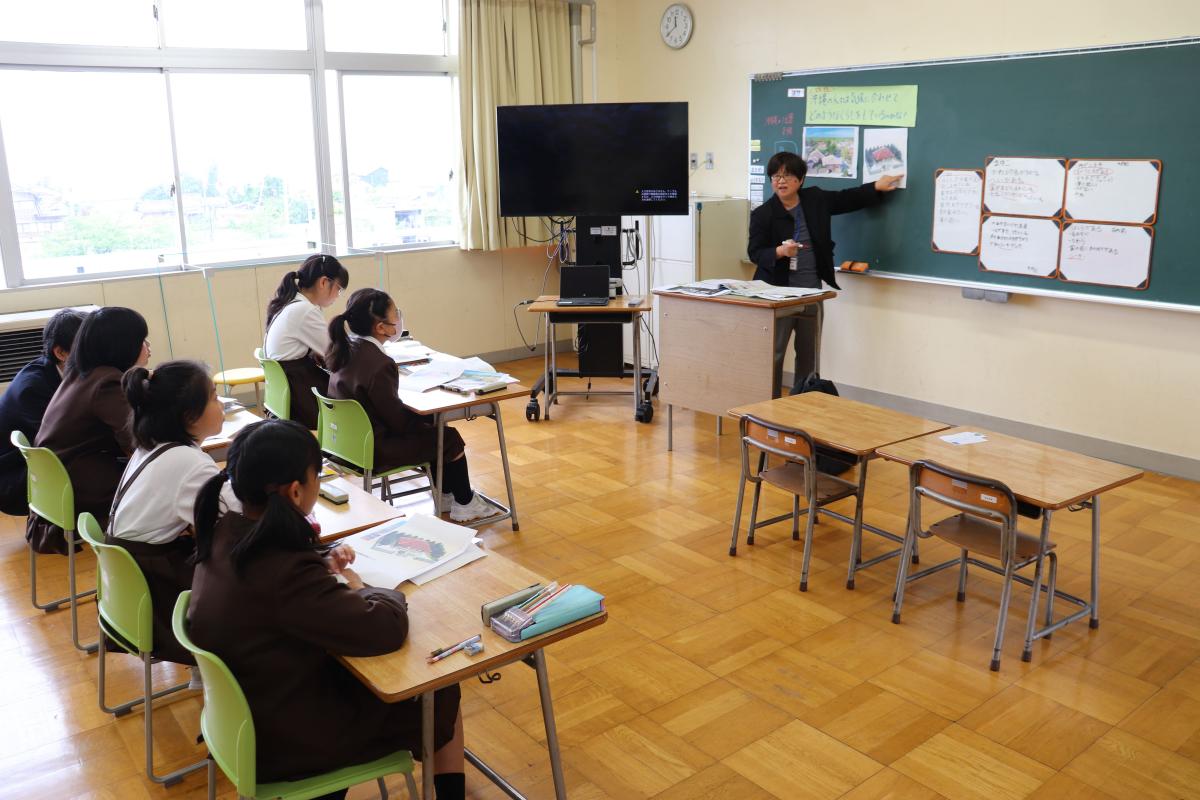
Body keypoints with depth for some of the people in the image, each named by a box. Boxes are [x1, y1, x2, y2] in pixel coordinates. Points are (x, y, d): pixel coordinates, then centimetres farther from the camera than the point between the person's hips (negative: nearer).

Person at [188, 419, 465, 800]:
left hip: (246, 710, 8)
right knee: (441, 695, 11)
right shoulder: (286, 574, -36)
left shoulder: (223, 534, -10)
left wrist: (322, 562, -3)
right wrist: (359, 587, -12)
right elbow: (386, 628, -32)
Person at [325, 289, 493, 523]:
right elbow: (398, 420, -21)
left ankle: (446, 494, 36)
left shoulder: (345, 349, -2)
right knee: (450, 439, 6)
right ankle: (464, 504, 25)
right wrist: (434, 415, -8)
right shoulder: (378, 364, -30)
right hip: (375, 451, -9)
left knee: (430, 430, 23)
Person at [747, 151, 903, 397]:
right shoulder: (762, 214, -7)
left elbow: (847, 199, 19)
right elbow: (754, 253, -9)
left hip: (812, 293, 5)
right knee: (774, 354, -4)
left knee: (809, 356, 12)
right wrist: (780, 251, -26)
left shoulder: (815, 199, 6)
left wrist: (877, 187, 12)